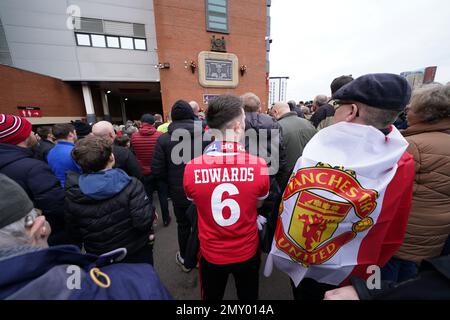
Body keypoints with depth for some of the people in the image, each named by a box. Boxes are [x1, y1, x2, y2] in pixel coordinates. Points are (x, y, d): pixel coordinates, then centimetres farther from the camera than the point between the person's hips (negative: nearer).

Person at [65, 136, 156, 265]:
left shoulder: (71, 194, -13)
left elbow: (74, 232, -2)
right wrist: (151, 209, -12)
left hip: (98, 258, 4)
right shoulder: (130, 185, -27)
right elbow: (144, 223, -31)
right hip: (136, 254, -3)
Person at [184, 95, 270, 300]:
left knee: (211, 297, 31)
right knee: (248, 296, 31)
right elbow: (257, 203, -4)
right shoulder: (259, 165, -24)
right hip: (247, 252, 0)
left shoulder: (191, 169, -23)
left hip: (211, 253, 1)